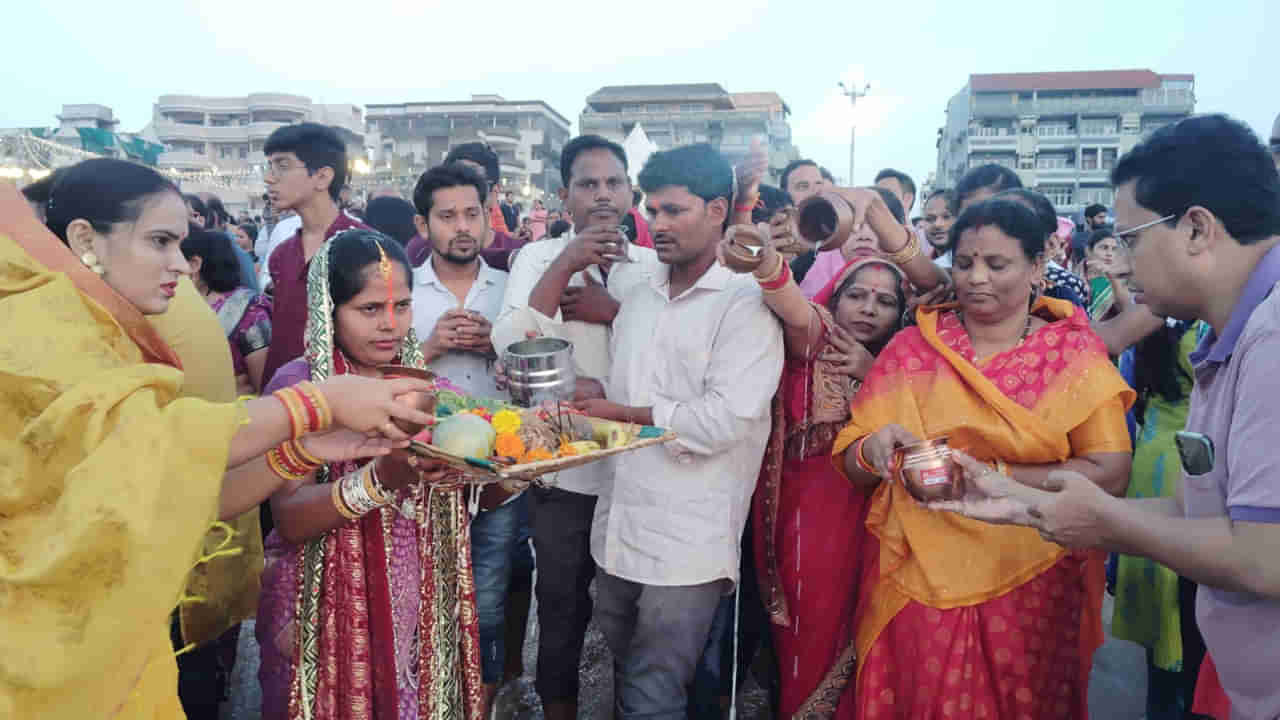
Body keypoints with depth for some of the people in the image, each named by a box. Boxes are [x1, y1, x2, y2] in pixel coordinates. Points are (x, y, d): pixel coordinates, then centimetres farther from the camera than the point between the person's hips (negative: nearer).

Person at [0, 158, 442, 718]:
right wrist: (323, 401, -28)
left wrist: (303, 451, -13)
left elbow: (185, 498, 3)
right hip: (47, 653, -8)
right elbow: (149, 441, -33)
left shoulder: (107, 340, 10)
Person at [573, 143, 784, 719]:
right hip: (619, 525, 7)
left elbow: (724, 420, -20)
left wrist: (626, 415, -11)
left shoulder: (746, 303, -10)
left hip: (687, 542, -7)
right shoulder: (639, 299, 13)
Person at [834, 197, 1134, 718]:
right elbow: (850, 464, 2)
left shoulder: (1075, 356, -1)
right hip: (916, 586, 1)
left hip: (1030, 588, -1)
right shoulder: (909, 349, 2)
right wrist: (874, 450, -20)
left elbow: (1109, 476, -10)